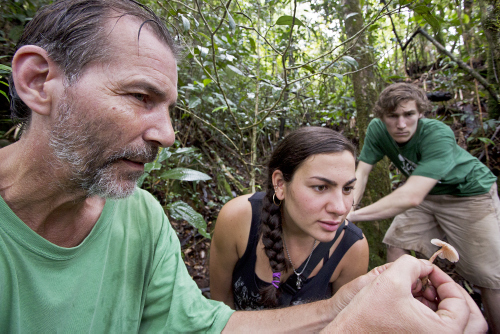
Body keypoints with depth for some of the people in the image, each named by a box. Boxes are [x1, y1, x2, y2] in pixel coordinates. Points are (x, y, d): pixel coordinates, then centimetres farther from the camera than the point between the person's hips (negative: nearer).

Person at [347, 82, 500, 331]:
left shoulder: (438, 135, -36)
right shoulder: (377, 129, -19)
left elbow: (412, 197, -45)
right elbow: (361, 172, -20)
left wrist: (354, 215, -47)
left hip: (471, 193, -5)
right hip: (427, 194, 5)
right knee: (396, 243, 2)